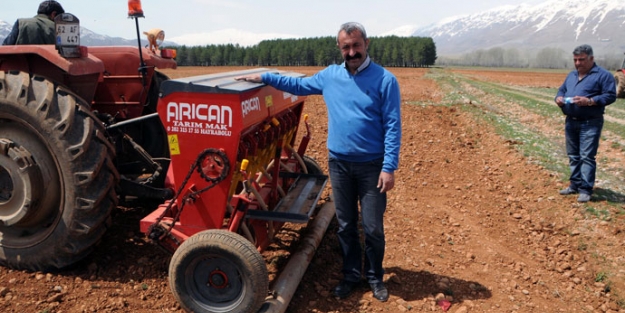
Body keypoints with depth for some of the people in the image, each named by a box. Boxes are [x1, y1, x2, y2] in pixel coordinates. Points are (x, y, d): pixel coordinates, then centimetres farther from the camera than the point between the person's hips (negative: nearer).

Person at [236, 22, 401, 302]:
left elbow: (393, 126, -11)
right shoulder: (329, 76, 4)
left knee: (372, 227, 5)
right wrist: (264, 77, 11)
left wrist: (389, 167, -15)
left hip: (372, 165, -3)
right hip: (339, 163, 4)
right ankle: (351, 275, 31)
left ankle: (374, 277, 27)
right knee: (346, 225, 14)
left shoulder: (385, 80, -9)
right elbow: (298, 85, 19)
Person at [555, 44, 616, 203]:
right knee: (573, 156, 14)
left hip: (590, 124, -7)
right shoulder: (571, 75, 16)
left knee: (587, 157, -8)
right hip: (571, 122, 7)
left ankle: (585, 189, -3)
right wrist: (559, 98, -2)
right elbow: (561, 90, 21)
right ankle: (575, 185, 25)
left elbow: (610, 95, -11)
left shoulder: (603, 75, -5)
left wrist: (589, 101, -24)